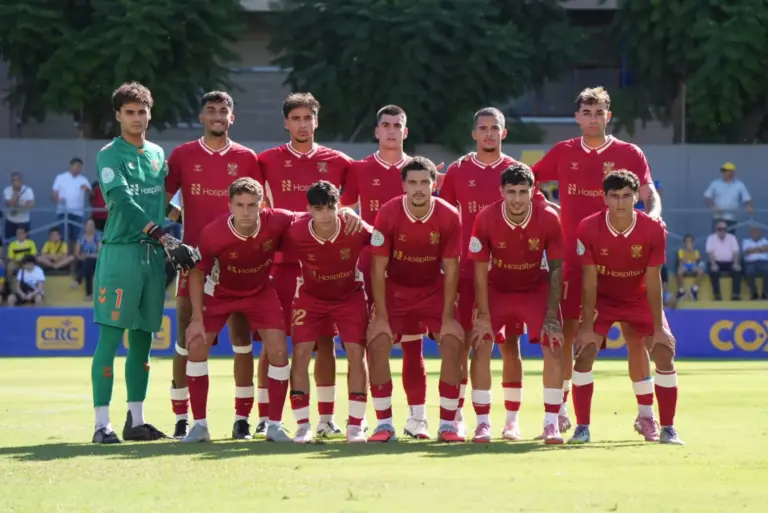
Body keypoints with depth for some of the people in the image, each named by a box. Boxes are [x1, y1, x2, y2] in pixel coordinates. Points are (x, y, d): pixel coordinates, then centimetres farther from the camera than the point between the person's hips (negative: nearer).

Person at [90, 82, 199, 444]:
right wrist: (166, 239, -20)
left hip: (154, 254, 6)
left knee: (143, 339, 8)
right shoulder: (110, 156, -3)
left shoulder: (158, 154, 16)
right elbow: (125, 203, -14)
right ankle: (102, 423, -8)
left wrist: (173, 244, 7)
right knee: (111, 337, -8)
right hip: (120, 251, -6)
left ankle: (135, 420, 14)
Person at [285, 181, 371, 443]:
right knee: (300, 352, -12)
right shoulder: (295, 233, -26)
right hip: (311, 297, 0)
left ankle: (355, 425, -1)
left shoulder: (357, 230, -26)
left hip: (350, 296, 0)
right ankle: (302, 425, -3)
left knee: (356, 353, -11)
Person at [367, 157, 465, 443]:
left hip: (434, 289, 1)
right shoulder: (388, 215, -19)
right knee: (377, 342, -18)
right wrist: (381, 317, -16)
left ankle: (447, 424, -3)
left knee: (453, 341, -16)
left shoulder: (449, 217, -16)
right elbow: (378, 268, -14)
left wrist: (448, 318, -12)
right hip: (395, 289, -1)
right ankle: (384, 424, -6)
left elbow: (451, 269, -10)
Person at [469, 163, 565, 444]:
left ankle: (551, 424, -8)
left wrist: (552, 317, -16)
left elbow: (555, 269, -13)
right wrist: (483, 316, -16)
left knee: (554, 346, -15)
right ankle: (483, 423, -4)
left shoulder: (549, 219, -22)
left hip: (536, 289, 0)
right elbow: (480, 271, -14)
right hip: (497, 289, 0)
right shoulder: (486, 219, -23)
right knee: (481, 345, -14)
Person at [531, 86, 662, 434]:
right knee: (566, 331, 1)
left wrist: (652, 214, -27)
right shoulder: (562, 153, 7)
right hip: (573, 257, 1)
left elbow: (649, 194, -6)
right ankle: (559, 409, 11)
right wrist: (545, 208, -2)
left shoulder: (629, 154, 2)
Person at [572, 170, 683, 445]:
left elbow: (653, 281, -16)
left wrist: (659, 327, -15)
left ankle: (667, 429, -2)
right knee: (584, 354, -15)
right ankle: (582, 427, -6)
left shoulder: (653, 230, -22)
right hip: (602, 299, 0)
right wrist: (587, 326, -16)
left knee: (664, 354, -11)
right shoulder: (589, 229, -23)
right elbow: (589, 280, -17)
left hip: (640, 300, 0)